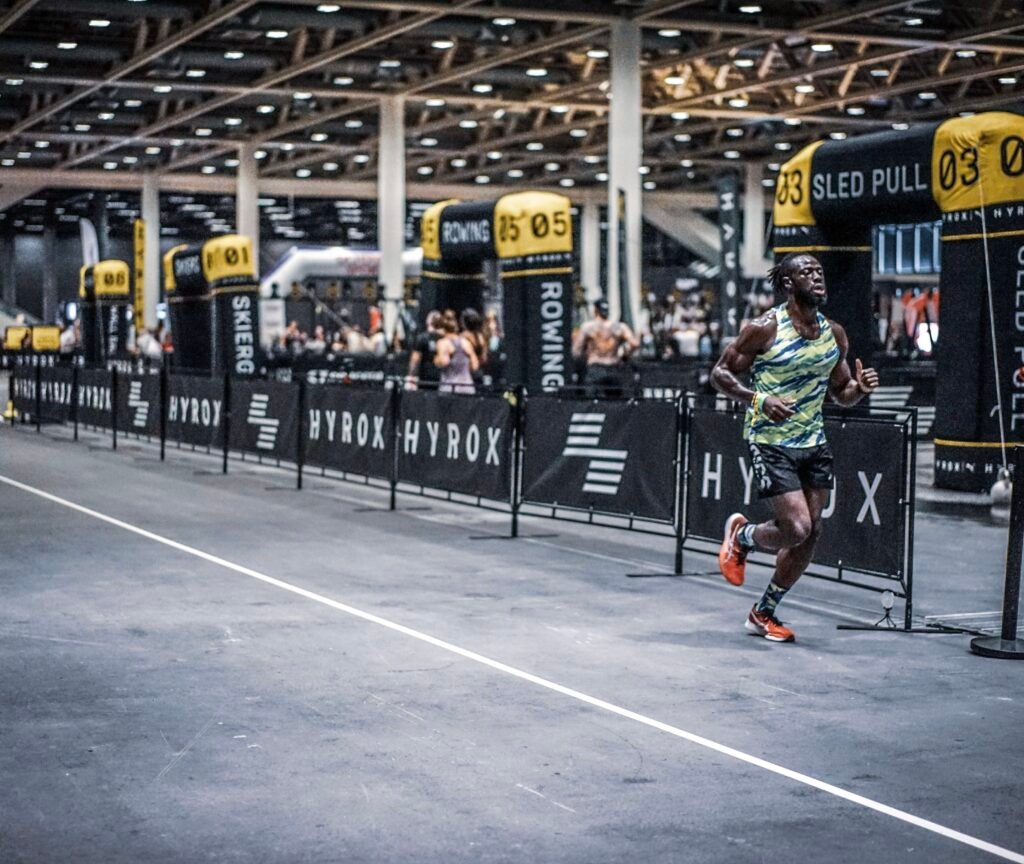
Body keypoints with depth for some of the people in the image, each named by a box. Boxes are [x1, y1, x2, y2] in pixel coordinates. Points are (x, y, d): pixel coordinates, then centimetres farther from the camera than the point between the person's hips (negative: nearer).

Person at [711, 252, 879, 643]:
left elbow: (840, 393, 16)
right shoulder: (765, 328, -11)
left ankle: (764, 612, 23)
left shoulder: (834, 333, 6)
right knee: (796, 529, -16)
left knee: (809, 535, 5)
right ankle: (741, 535, 18)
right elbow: (720, 373, -7)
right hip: (770, 443, -6)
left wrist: (860, 388, -7)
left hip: (814, 443, 6)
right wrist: (759, 399, -23)